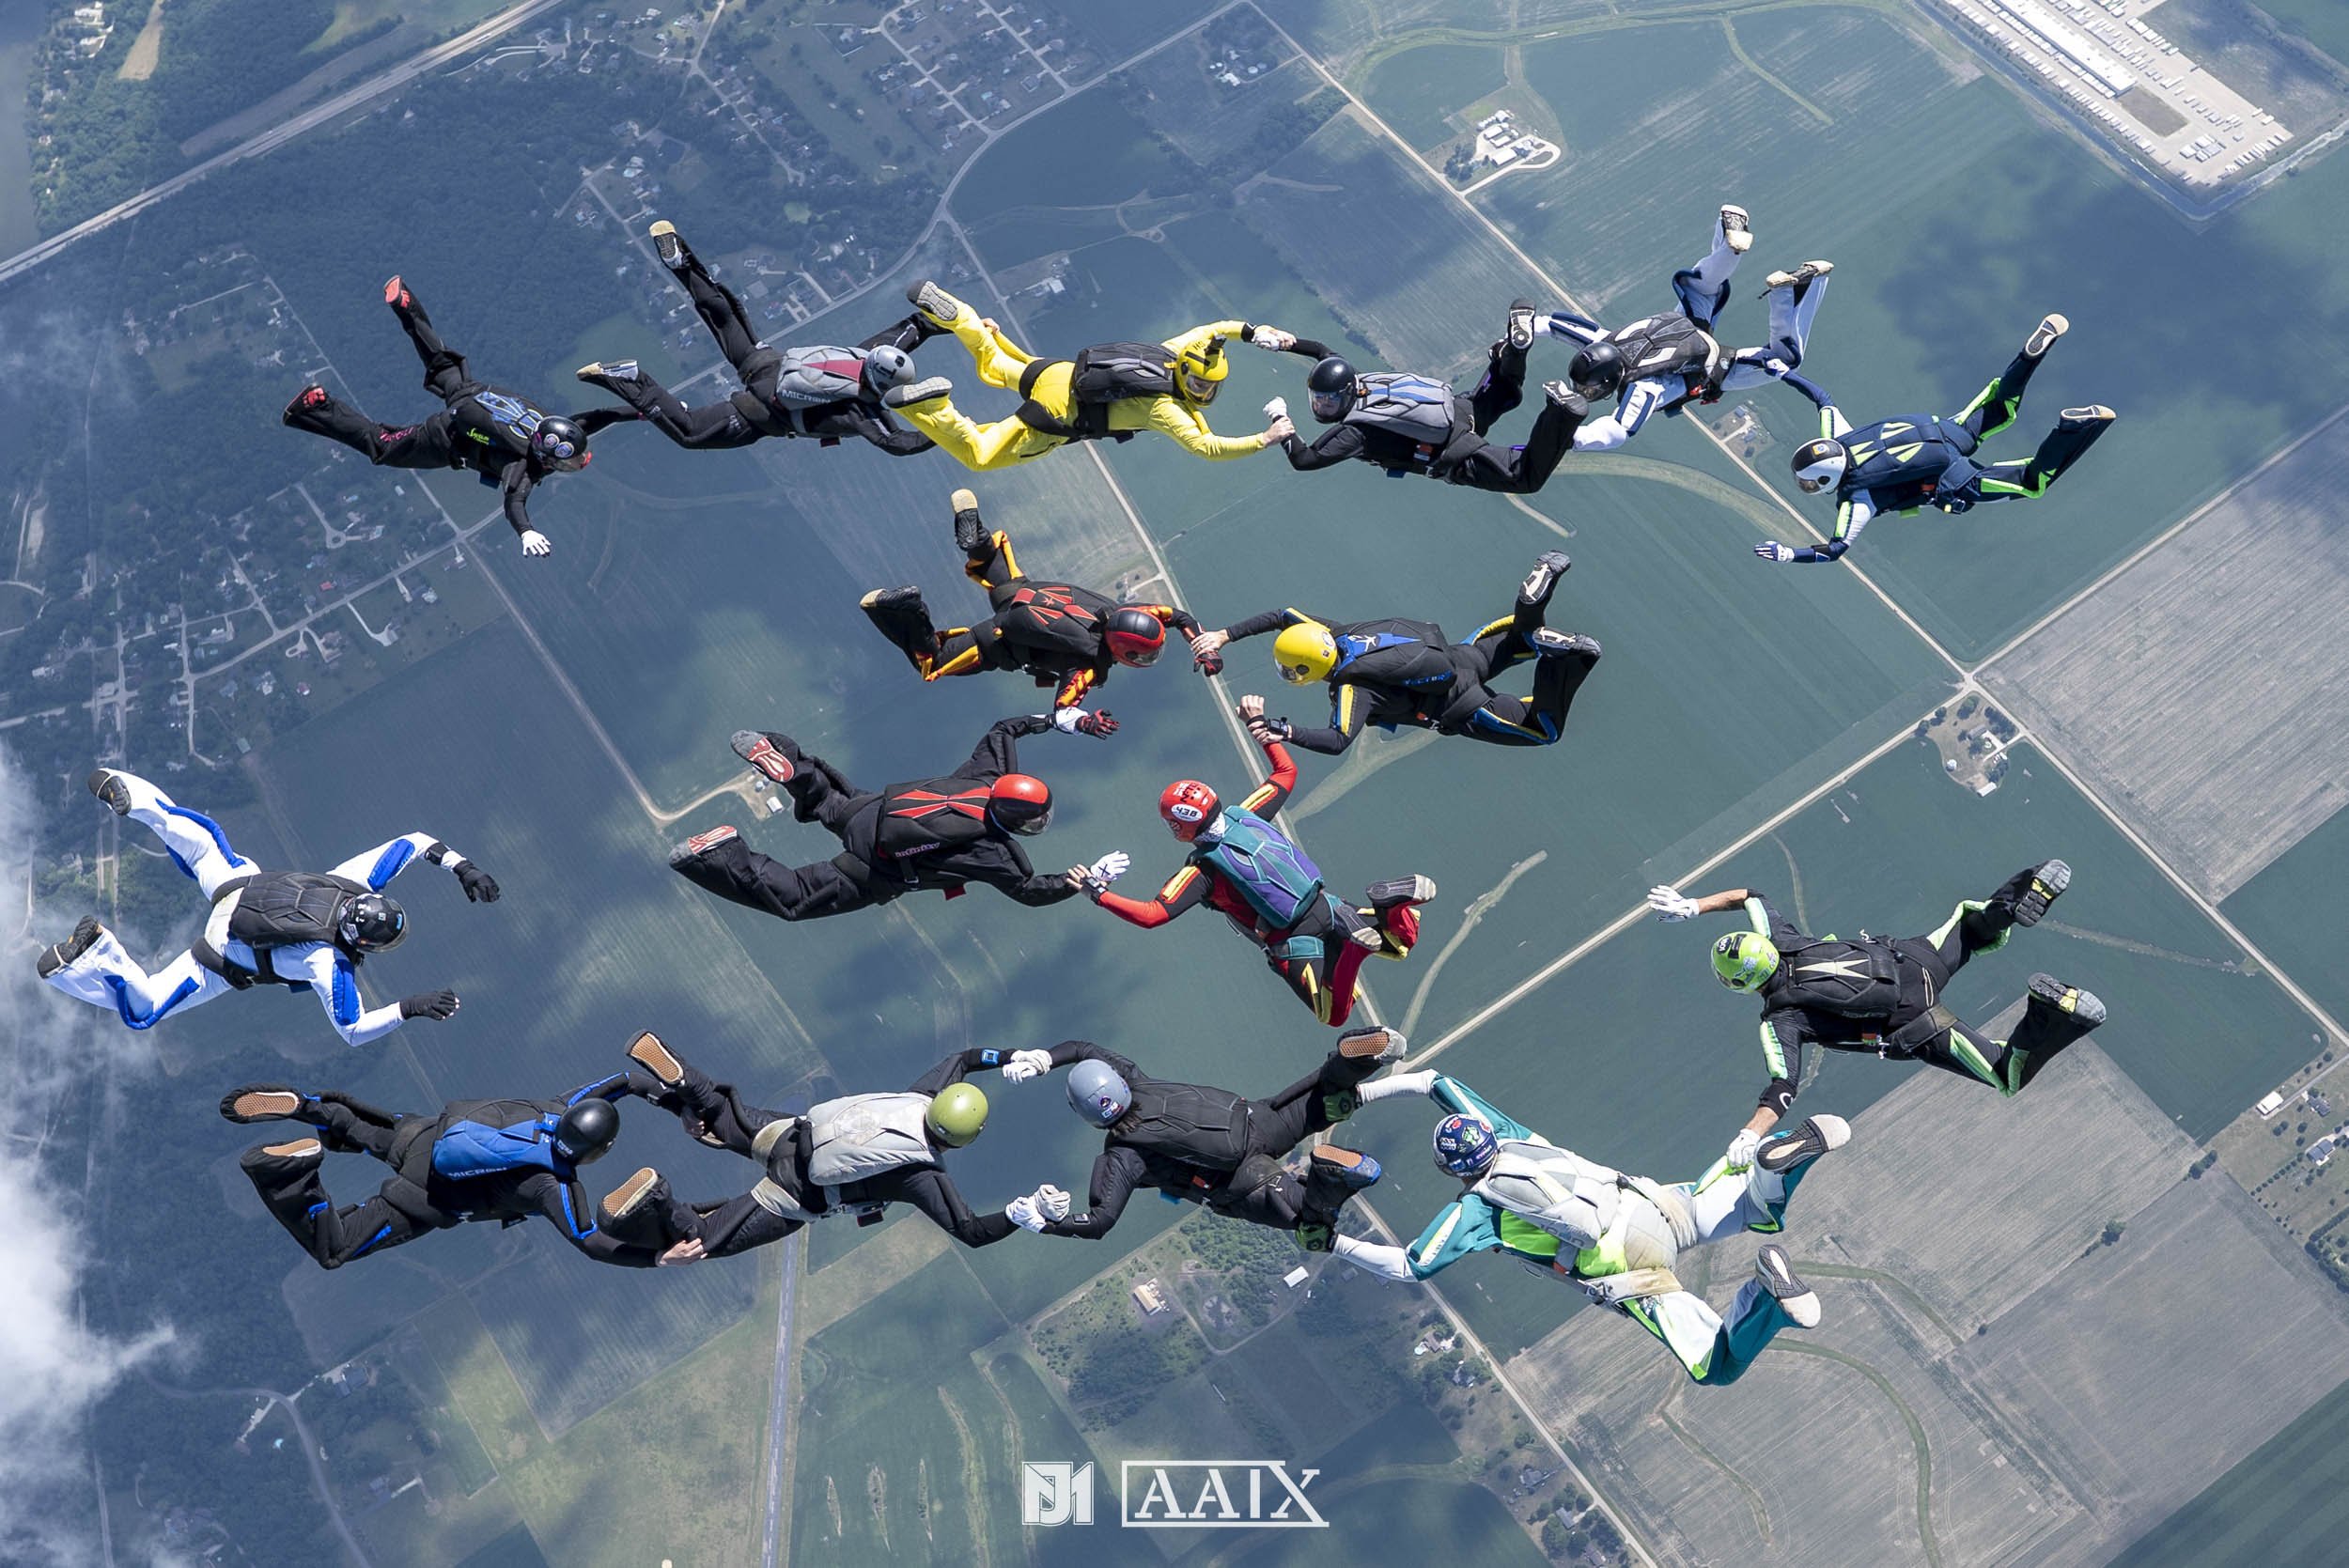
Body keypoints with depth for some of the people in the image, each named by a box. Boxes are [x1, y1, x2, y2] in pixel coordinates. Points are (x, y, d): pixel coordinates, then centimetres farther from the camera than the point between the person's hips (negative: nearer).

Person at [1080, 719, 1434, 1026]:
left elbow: (1151, 914, -23)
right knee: (1400, 943, 20)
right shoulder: (1246, 815, -1)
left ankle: (1353, 945, -26)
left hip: (1294, 944, -6)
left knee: (1335, 1017, 1)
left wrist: (1097, 893, -15)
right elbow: (1286, 771, 14)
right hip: (1326, 907, 6)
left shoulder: (1202, 869, -16)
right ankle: (1392, 906, -17)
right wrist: (1260, 726, 20)